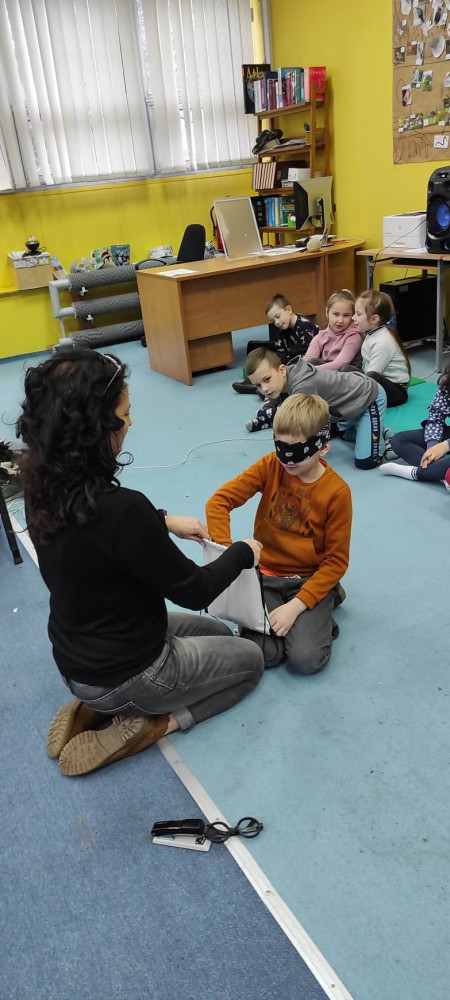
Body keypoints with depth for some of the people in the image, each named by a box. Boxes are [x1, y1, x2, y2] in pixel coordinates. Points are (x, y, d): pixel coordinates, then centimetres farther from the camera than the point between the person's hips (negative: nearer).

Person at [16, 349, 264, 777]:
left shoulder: (44, 485, -11)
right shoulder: (120, 509, -36)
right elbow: (194, 591, -20)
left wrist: (164, 521, 5)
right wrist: (243, 552, -3)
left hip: (77, 655, 7)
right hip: (127, 671, -7)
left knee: (220, 634, 28)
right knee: (249, 659, 18)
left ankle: (97, 704, 15)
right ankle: (146, 723, 4)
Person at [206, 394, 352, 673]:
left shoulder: (337, 492, -15)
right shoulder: (270, 466, -8)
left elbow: (336, 560, -11)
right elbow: (219, 501, -12)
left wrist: (296, 606, -20)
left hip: (311, 579, -1)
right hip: (267, 576, 2)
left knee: (306, 659, -20)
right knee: (262, 653, -20)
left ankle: (327, 600, 8)